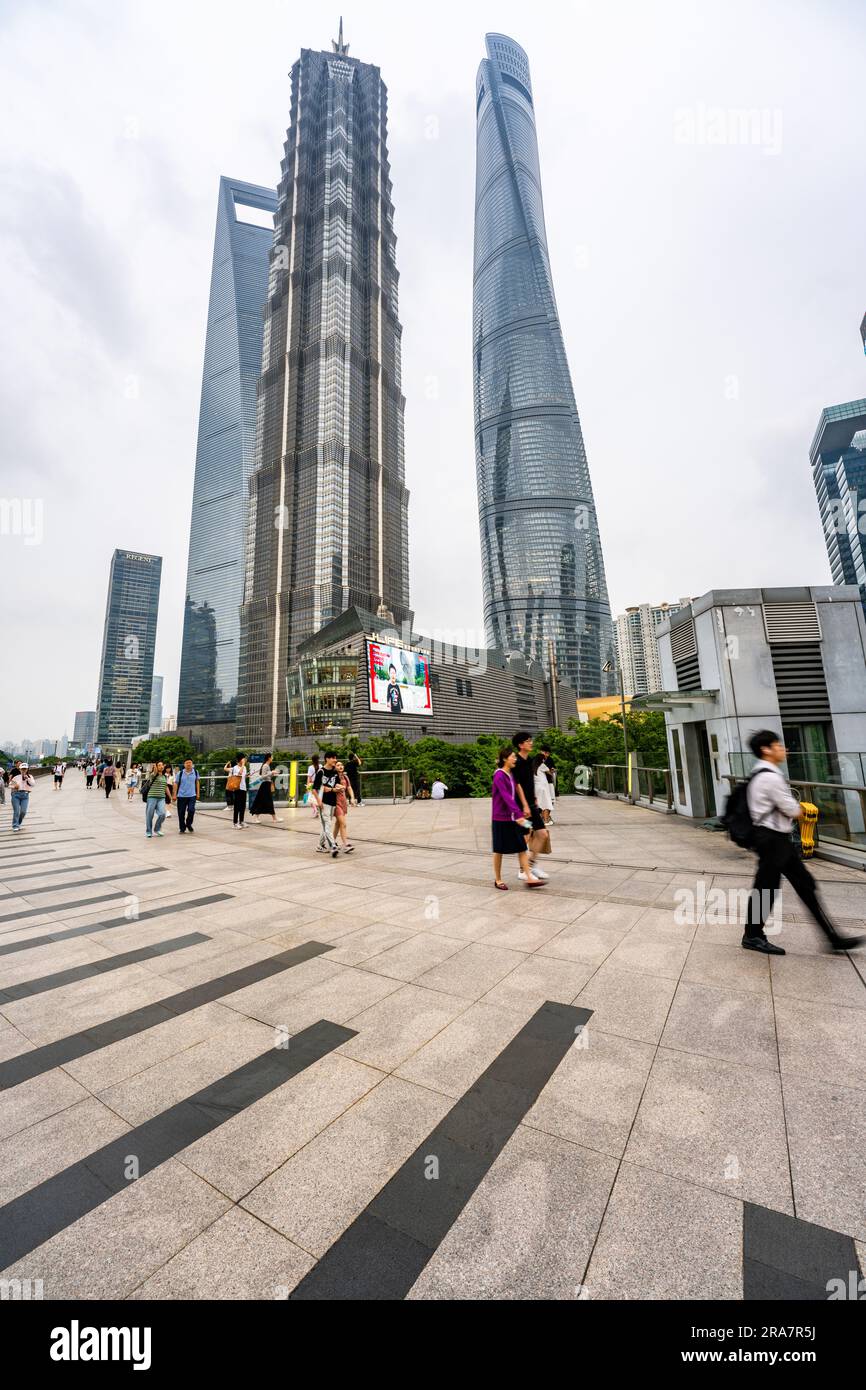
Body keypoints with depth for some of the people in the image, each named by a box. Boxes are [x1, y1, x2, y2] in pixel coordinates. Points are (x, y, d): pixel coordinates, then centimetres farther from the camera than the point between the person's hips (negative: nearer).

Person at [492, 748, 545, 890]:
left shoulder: (511, 774, 10)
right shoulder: (499, 775, -17)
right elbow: (506, 797, -26)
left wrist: (519, 814, 17)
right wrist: (518, 814, -31)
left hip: (512, 817, 8)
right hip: (501, 818, -8)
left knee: (522, 847, 4)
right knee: (499, 850, 5)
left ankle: (529, 878, 7)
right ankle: (498, 880, 19)